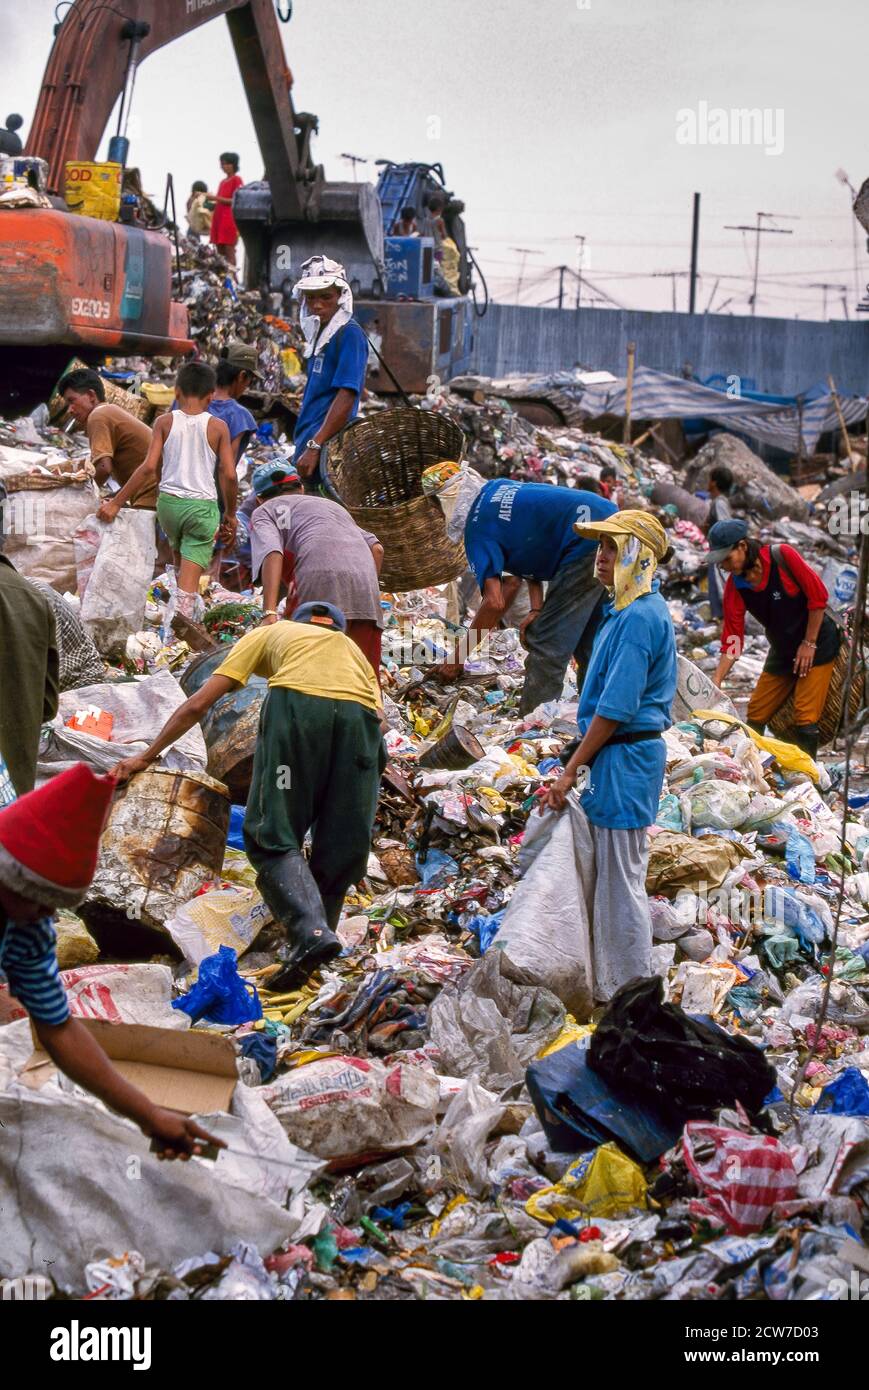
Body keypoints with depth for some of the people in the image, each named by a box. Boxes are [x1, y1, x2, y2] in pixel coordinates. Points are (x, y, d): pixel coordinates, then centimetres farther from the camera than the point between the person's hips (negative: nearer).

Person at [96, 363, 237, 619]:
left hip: (168, 502, 2)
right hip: (203, 506, -2)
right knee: (191, 577, -6)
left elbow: (149, 467, -7)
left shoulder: (165, 422, 1)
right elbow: (229, 475, -5)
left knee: (181, 559, 27)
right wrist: (230, 514, 9)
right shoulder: (217, 427, -1)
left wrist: (115, 503, -3)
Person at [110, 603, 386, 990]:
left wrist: (146, 756, 33)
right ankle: (309, 941, 13)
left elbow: (197, 705, 28)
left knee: (272, 837, -2)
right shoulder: (353, 649, 41)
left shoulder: (268, 634, 35)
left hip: (297, 701, -2)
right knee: (340, 847, 12)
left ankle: (309, 929, -21)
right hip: (359, 712, 3)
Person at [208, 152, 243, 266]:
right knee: (220, 252, 5)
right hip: (219, 218, 8)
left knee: (229, 252, -12)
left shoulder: (237, 180, -3)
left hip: (230, 219, -8)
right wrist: (213, 199, 6)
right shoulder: (223, 182, 20)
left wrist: (216, 198, -12)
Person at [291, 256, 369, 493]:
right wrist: (304, 447, 20)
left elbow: (347, 396, -19)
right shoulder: (319, 335, 19)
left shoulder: (349, 334, -10)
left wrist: (315, 447, -24)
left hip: (328, 448, -9)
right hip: (309, 445, 9)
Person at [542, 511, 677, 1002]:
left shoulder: (638, 618, -18)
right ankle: (607, 985, 27)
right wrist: (582, 765, 19)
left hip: (625, 758, -10)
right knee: (597, 877, 17)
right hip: (619, 756, 10)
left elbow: (615, 707, -22)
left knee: (621, 883, -2)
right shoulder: (637, 610, 14)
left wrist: (571, 771, -17)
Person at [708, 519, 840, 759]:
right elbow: (731, 639, -9)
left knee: (805, 719, -9)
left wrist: (809, 644, -12)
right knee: (755, 715, 6)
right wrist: (716, 682, -18)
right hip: (782, 650, 5)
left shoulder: (783, 556, -21)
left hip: (817, 645, -5)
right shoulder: (735, 586, -9)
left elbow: (818, 596, -15)